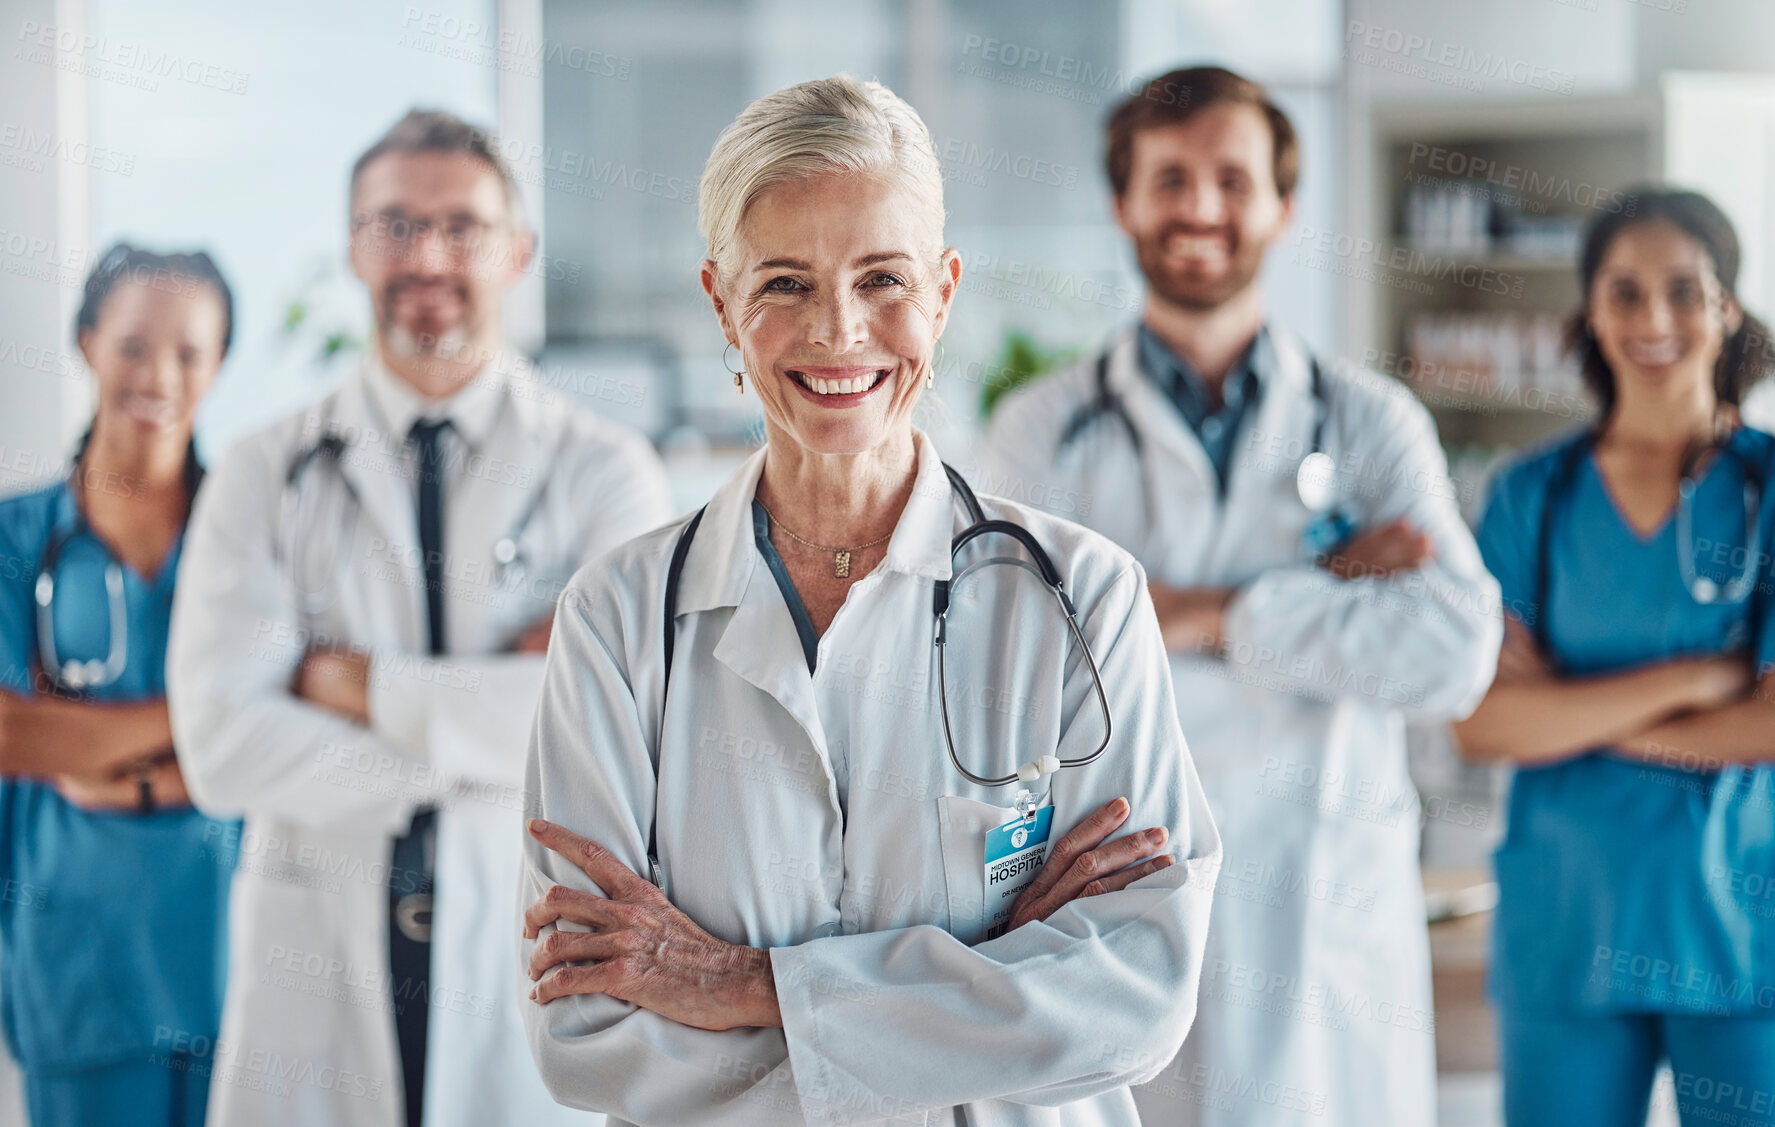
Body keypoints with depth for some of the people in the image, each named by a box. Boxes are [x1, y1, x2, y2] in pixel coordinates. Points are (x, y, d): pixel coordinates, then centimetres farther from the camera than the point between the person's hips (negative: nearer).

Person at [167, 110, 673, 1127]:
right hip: (316, 950, 1)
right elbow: (223, 747, -8)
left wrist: (362, 684, -11)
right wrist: (489, 724, -12)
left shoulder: (605, 471, 0)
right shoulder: (263, 480, 3)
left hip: (538, 948, -1)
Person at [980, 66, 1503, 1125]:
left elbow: (1453, 656, -8)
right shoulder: (1042, 432, 5)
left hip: (1334, 934, 1)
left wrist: (1203, 615, -10)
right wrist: (1319, 598, -10)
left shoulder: (1372, 424, 7)